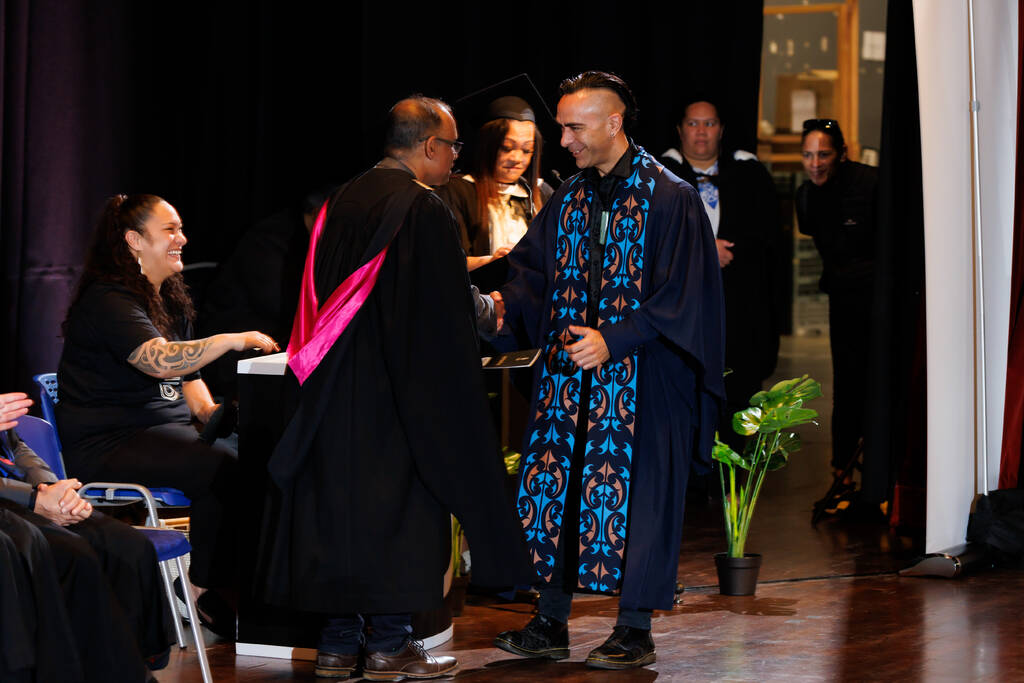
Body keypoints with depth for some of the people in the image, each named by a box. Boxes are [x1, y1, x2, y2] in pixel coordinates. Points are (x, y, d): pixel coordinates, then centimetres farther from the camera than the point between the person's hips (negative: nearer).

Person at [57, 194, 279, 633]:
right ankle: (210, 592, -15)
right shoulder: (108, 301, -11)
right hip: (110, 444, -8)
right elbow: (159, 361, -27)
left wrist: (211, 412, 3)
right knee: (220, 468, -30)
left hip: (167, 432, 8)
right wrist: (233, 340, -28)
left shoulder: (171, 302, 20)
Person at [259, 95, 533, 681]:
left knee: (339, 500, 9)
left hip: (334, 391, 7)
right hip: (398, 391, -7)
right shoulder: (425, 210, -13)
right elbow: (446, 317, -13)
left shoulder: (344, 200, 9)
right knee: (398, 506, 1)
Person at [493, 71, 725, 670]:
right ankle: (552, 624, 15)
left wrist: (613, 340, -20)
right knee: (559, 491, 6)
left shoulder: (669, 199, -9)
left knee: (634, 496, -2)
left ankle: (635, 630, 8)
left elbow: (678, 295, -13)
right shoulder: (569, 199, 11)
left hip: (639, 380, -6)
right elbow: (533, 268, 13)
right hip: (569, 375, 6)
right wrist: (501, 305, -8)